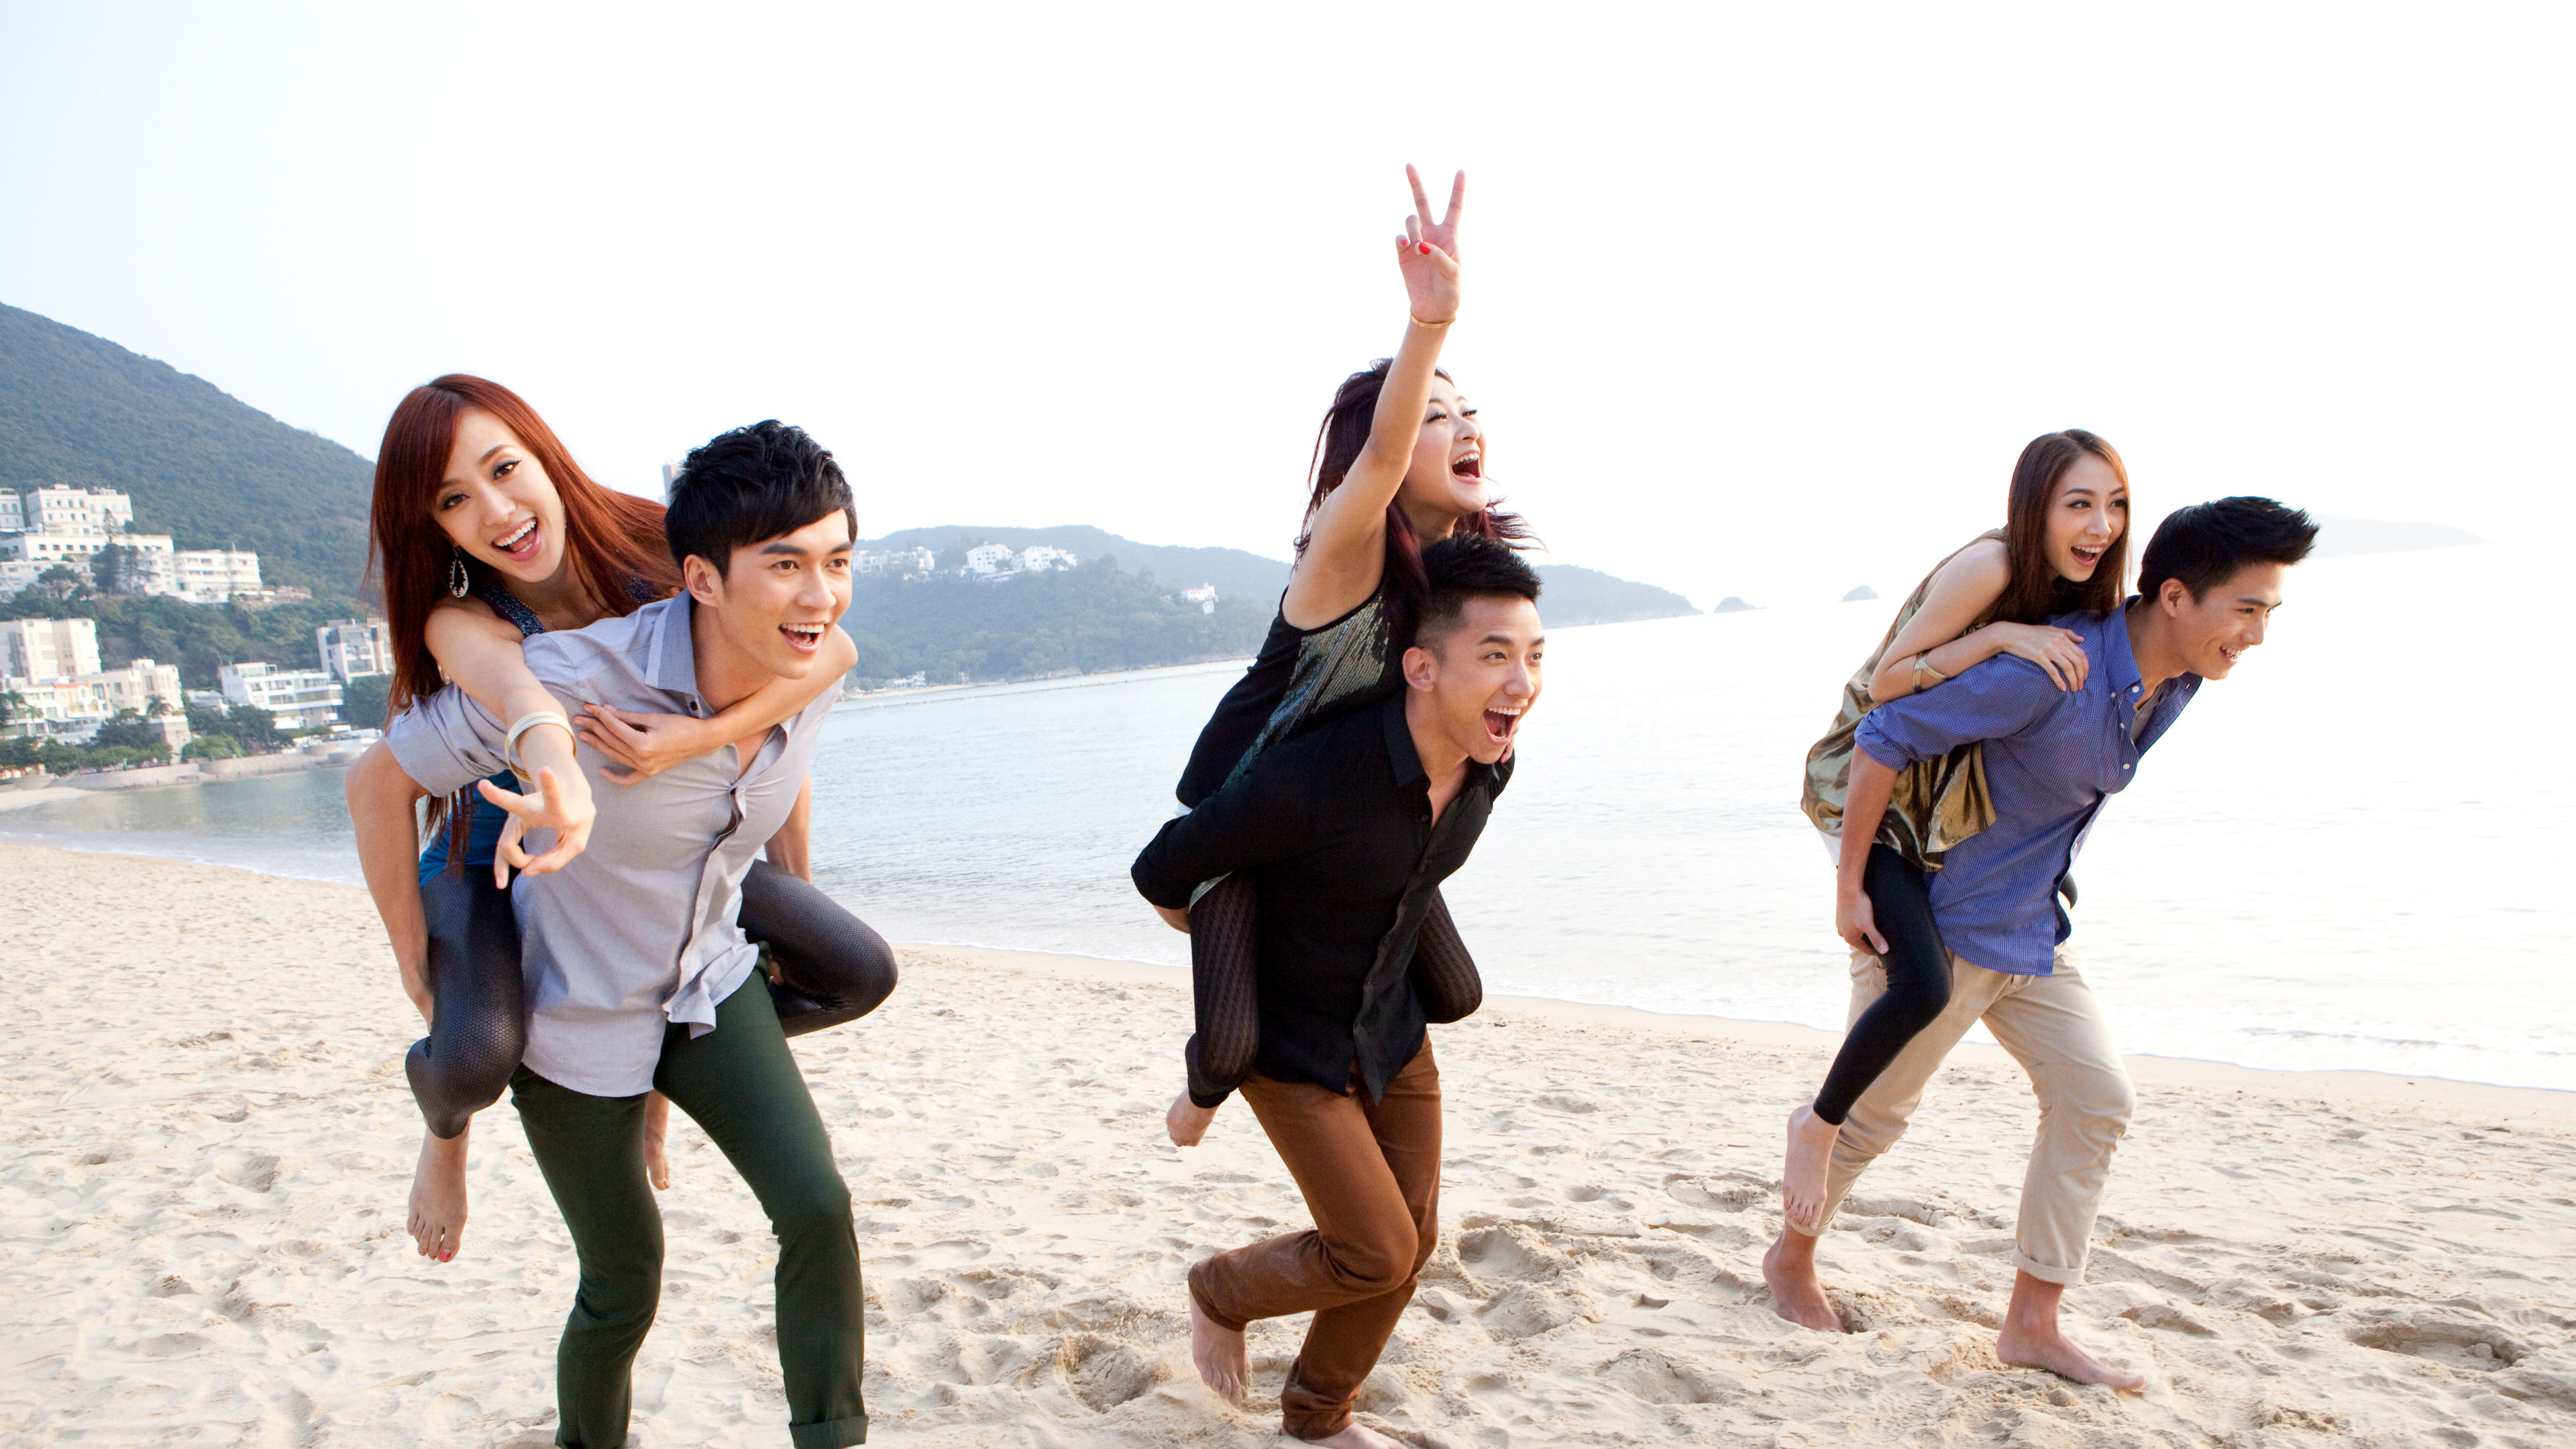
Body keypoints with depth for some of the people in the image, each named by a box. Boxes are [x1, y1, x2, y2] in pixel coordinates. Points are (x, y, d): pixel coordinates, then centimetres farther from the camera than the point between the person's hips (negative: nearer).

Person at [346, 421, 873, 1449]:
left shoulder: (811, 673, -15)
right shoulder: (570, 678, -32)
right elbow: (377, 787, -16)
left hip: (713, 984, 4)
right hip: (581, 1016, -3)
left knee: (817, 1208, -15)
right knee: (624, 1288, 9)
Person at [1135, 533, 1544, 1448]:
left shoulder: (1488, 766, -12)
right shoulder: (1313, 776, -35)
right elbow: (1162, 874, -20)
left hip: (1392, 1029, 7)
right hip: (1289, 1043, -6)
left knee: (1412, 1238, 12)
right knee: (1375, 1254, -5)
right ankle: (1219, 1294, 26)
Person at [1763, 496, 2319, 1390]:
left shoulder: (2172, 686, 1)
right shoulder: (2052, 669, -27)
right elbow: (1885, 736, -25)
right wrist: (1849, 888, -21)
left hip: (2033, 936, 8)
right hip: (1940, 926, -8)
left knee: (2094, 1101, 3)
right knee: (1871, 1112, 6)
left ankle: (2032, 1325, 14)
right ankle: (1792, 1257, 29)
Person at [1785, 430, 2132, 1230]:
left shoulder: (2076, 591, 0)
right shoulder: (1987, 569, -25)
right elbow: (1886, 680, -24)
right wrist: (2000, 636, -33)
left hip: (1942, 794, 9)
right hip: (1869, 787, -9)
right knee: (1924, 983, -24)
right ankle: (1817, 1125, 1)